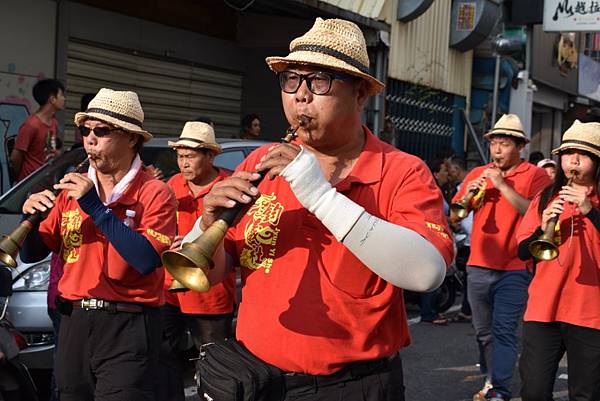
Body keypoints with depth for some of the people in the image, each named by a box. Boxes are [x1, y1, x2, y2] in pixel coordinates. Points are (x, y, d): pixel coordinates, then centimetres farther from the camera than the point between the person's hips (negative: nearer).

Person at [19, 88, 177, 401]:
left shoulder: (154, 193, -5)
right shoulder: (72, 190, 9)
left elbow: (146, 260, -21)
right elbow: (31, 254, 11)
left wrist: (95, 206, -20)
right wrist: (31, 216, -10)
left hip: (127, 327, -5)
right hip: (74, 321, 5)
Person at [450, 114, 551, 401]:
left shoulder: (535, 175, -2)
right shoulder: (477, 174, 11)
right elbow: (454, 217, 9)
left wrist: (502, 185, -18)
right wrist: (469, 193, -9)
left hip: (513, 269, -5)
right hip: (478, 266, 5)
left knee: (504, 332, -12)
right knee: (483, 332, 13)